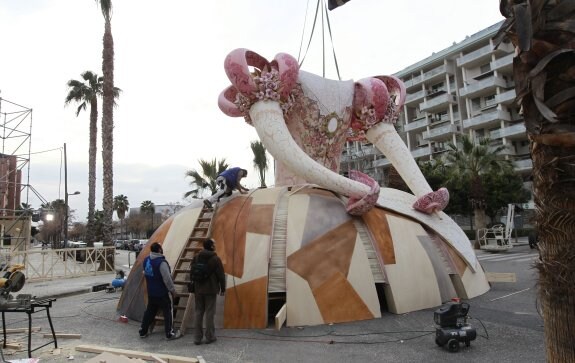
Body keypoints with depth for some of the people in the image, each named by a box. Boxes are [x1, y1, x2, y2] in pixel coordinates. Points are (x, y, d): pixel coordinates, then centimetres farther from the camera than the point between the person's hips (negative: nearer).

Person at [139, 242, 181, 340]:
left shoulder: (146, 260, 2)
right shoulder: (161, 262, -24)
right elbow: (167, 279, -21)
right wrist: (173, 290, -9)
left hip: (151, 293, 8)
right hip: (162, 293, -8)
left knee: (150, 311, 20)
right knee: (168, 312, 4)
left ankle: (143, 331, 28)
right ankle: (170, 334, 9)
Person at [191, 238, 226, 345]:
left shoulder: (196, 257, 4)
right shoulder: (215, 259, -11)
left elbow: (191, 273, 10)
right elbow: (221, 275, -9)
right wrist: (223, 288, 3)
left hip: (198, 289, 5)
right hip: (211, 290, -5)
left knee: (198, 312, 10)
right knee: (209, 313, 3)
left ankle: (197, 337, 14)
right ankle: (209, 337, 10)